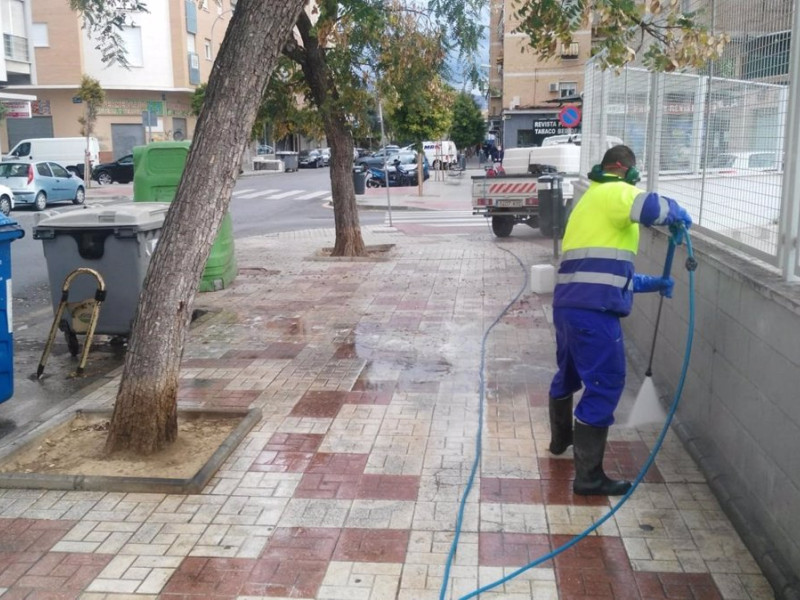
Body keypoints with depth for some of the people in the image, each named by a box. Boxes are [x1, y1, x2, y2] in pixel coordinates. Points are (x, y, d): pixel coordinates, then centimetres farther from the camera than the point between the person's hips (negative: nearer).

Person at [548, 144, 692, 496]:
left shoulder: (592, 199, 27)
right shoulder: (614, 192, -2)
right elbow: (653, 208, -25)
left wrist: (649, 283, 25)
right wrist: (679, 215, -3)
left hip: (569, 304, 10)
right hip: (593, 309, -10)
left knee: (569, 374, 27)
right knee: (605, 385, -5)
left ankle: (561, 439, 47)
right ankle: (588, 477, -1)